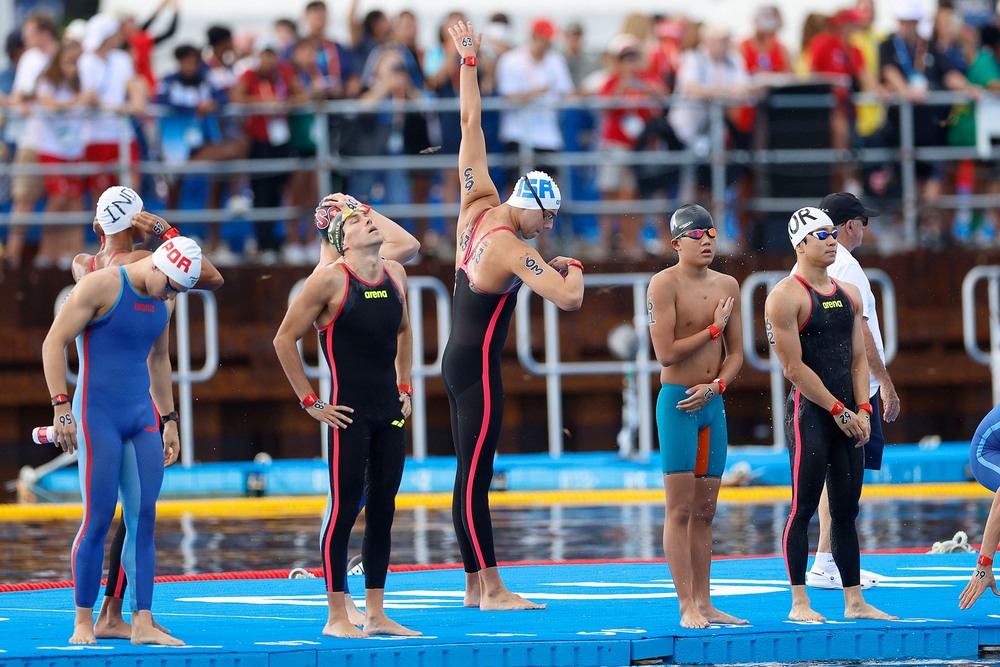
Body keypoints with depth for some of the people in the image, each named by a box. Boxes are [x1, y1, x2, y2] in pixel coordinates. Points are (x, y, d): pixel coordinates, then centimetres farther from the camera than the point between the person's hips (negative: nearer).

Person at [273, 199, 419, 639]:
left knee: (382, 511, 8)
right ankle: (336, 616, -1)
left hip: (390, 412, 6)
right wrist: (309, 402, -8)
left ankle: (376, 614, 14)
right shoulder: (330, 279, -10)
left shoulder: (395, 274, 9)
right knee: (344, 509, -5)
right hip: (349, 415, -6)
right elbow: (285, 339, -7)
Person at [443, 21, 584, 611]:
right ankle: (491, 589, -7)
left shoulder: (477, 207, 2)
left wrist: (469, 63, 12)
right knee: (476, 478, -8)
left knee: (471, 475, 10)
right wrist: (574, 268, -6)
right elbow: (570, 298, -27)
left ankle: (475, 584, 13)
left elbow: (471, 126, 8)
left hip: (458, 360, 9)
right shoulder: (513, 252, -19)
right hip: (478, 365, -9)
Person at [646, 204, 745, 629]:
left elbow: (735, 354, 10)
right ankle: (687, 607, -8)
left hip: (713, 403, 6)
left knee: (705, 510, 8)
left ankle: (704, 602, 11)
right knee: (680, 508, -7)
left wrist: (715, 386, -8)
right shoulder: (664, 284, -9)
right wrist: (713, 328, -9)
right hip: (677, 402, -6)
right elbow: (666, 353, -16)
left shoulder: (727, 286, 10)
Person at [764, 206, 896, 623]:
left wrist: (862, 410, 1)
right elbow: (794, 367, -12)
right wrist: (839, 410, -12)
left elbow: (858, 358, 15)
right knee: (804, 507, -5)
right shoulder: (786, 297, -8)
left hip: (848, 413, 7)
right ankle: (799, 602, -3)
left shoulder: (849, 295, 15)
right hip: (810, 411, -7)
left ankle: (854, 600, 11)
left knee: (847, 509, 9)